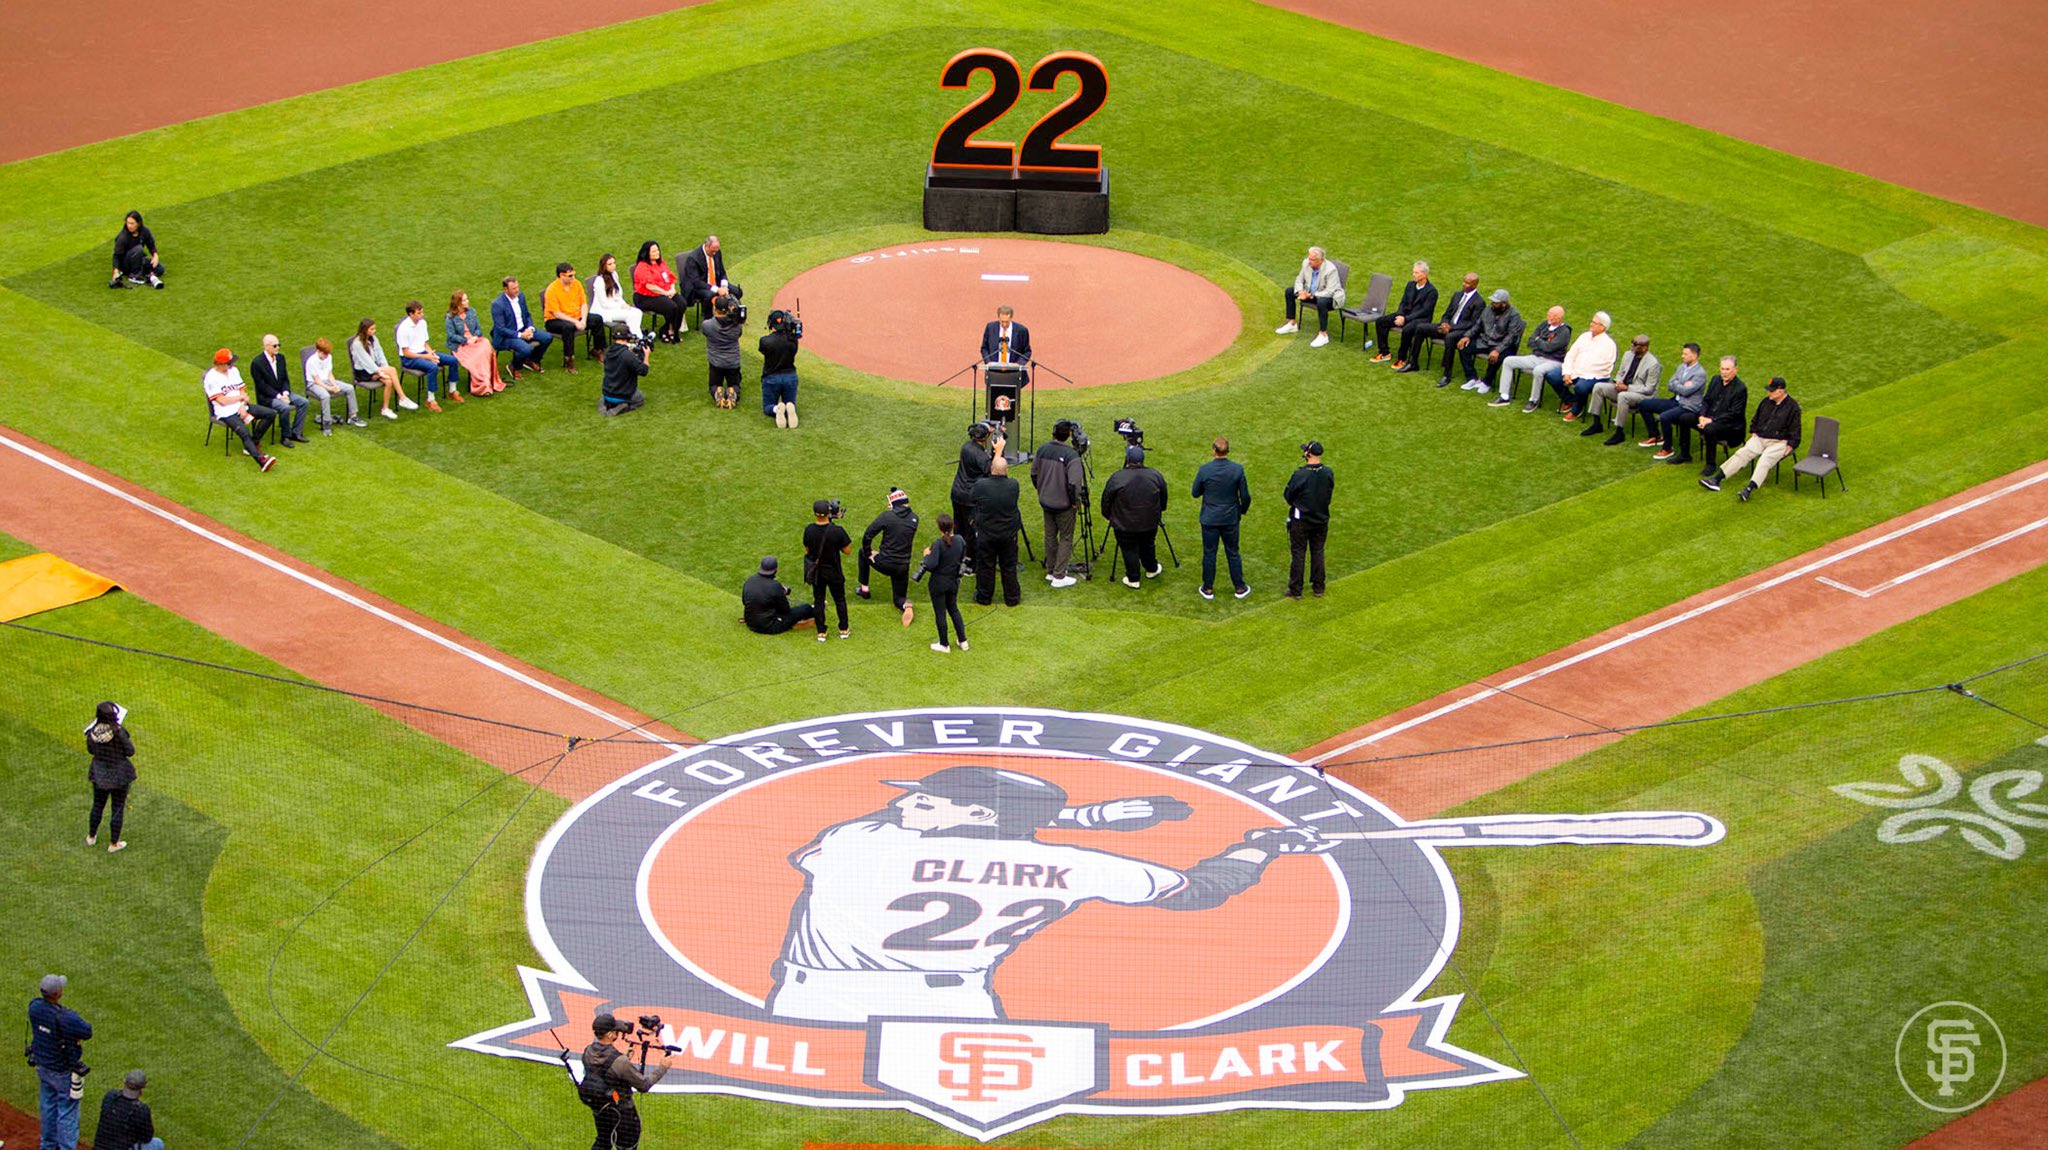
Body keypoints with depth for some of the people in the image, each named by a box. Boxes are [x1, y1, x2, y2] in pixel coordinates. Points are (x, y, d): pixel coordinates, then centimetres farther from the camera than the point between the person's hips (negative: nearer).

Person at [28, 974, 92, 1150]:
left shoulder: (34, 1007, -14)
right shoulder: (66, 1018, -34)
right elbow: (87, 1032, -21)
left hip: (42, 1065, 7)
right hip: (63, 1071, -7)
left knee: (48, 1106, 25)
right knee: (67, 1112, 8)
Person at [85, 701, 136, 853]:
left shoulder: (92, 732, -16)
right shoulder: (119, 732, -28)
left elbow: (90, 751, 1)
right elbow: (130, 752, -17)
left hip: (99, 774, 4)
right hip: (119, 775, -4)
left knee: (98, 805, 25)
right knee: (118, 809, 14)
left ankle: (91, 837, 42)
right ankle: (113, 843, 25)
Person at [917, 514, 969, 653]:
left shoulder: (938, 544, -25)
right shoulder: (960, 541, -8)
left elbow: (931, 565, -30)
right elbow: (963, 559, 3)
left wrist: (927, 554, -12)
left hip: (939, 583, -6)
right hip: (954, 581, 6)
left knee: (940, 613, 10)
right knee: (953, 609, 24)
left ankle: (944, 645, 21)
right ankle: (963, 641, 28)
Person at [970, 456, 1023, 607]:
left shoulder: (980, 486, -22)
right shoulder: (1013, 486, -17)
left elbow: (970, 501, -5)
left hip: (986, 534, -1)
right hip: (1008, 535, 1)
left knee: (985, 566, 14)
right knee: (1009, 567, 14)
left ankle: (984, 597, 26)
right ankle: (1012, 598, 25)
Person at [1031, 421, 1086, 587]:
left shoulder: (1043, 449, -3)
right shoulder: (1071, 455, -23)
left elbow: (1034, 474, 8)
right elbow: (1074, 483, -26)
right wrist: (1075, 502, -10)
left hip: (1045, 502, 6)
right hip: (1064, 504, -6)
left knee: (1050, 536, 19)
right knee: (1066, 539, 6)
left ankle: (1050, 571, 28)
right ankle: (1059, 576, 6)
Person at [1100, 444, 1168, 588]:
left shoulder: (1117, 478, -19)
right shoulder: (1155, 475, -7)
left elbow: (1106, 499, -9)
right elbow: (1163, 496, 8)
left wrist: (1106, 515, 8)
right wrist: (1161, 510, 27)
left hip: (1125, 525, -4)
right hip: (1149, 523, 4)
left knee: (1129, 550, 9)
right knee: (1147, 546, 24)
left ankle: (1133, 579, 14)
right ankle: (1152, 570, 41)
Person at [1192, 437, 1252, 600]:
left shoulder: (1205, 470, -16)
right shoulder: (1237, 469, -13)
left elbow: (1195, 493, -3)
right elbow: (1245, 496, -6)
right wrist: (1242, 510, 14)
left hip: (1209, 519, -1)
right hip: (1230, 519, 1)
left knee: (1209, 554, 11)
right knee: (1233, 553, 15)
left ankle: (1208, 589, 20)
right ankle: (1240, 588, 24)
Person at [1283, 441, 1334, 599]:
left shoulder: (1299, 475, -23)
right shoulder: (1328, 473, -11)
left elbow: (1288, 496, -13)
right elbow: (1329, 492, 4)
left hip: (1300, 521, -4)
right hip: (1322, 519, 4)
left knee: (1298, 554, 7)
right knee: (1318, 552, 16)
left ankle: (1295, 590, 13)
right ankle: (1318, 588, 24)